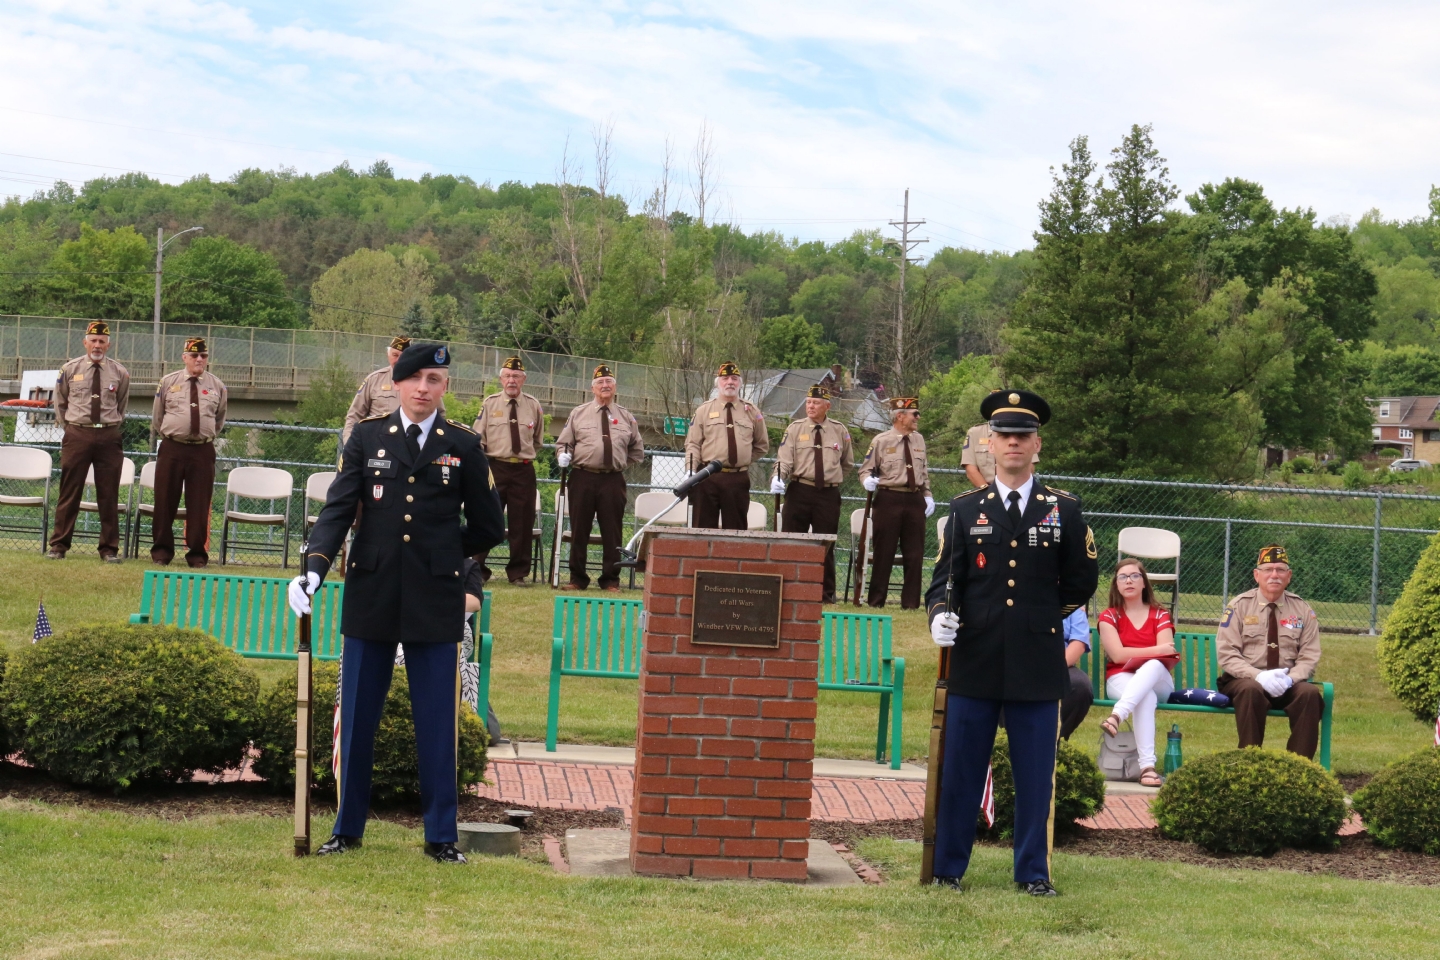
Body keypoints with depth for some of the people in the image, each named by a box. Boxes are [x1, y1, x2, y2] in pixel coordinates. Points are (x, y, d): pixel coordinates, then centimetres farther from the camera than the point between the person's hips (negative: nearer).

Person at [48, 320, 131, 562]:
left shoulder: (120, 374, 4)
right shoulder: (70, 369, 3)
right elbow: (59, 403, 14)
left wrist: (110, 428, 11)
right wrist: (68, 427, 10)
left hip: (108, 437, 1)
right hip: (77, 434, -1)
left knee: (109, 495, 3)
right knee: (69, 492, 1)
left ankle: (109, 549, 10)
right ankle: (58, 545, 7)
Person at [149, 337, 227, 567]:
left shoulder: (217, 386, 7)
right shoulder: (168, 382, 5)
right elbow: (157, 417, 15)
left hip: (203, 451, 0)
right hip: (172, 448, 0)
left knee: (199, 504, 2)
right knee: (165, 501, 4)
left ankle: (197, 553, 10)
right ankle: (161, 551, 14)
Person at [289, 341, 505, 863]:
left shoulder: (463, 445, 3)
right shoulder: (367, 436, 4)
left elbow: (488, 527, 10)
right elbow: (338, 507, -5)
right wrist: (315, 565, -19)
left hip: (435, 604, -1)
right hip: (371, 598, 1)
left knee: (437, 722, 2)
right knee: (357, 717, 8)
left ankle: (441, 836, 11)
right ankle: (347, 829, 20)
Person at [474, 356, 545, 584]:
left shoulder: (533, 406, 7)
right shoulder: (489, 404, 2)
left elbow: (538, 440, 21)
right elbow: (478, 439, 2)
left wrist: (525, 455, 12)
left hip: (523, 470, 1)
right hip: (494, 468, -1)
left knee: (522, 523, 4)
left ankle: (518, 572, 14)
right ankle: (478, 570, 9)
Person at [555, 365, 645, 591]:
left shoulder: (626, 417, 12)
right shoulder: (578, 413, 9)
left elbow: (637, 451, 20)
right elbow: (564, 442, 12)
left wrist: (620, 462, 10)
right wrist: (564, 455, -8)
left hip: (613, 480, 0)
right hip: (583, 478, 0)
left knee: (612, 532, 2)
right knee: (579, 530, 3)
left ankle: (611, 580, 9)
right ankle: (577, 578, 11)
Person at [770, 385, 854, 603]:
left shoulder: (839, 431, 7)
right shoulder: (794, 429, 2)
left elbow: (848, 463, 21)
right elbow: (784, 459, -7)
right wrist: (778, 479, -24)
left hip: (829, 494, 1)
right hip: (799, 491, -1)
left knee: (826, 546, 5)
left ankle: (827, 594, 12)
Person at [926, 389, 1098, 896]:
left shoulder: (1064, 510, 6)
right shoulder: (965, 508, 8)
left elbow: (1081, 582, 14)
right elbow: (945, 577, 6)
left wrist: (1041, 619, 12)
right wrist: (941, 614, -13)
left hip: (1038, 664, 0)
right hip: (975, 661, 0)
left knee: (1035, 775, 4)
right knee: (961, 771, 5)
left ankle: (1033, 872, 13)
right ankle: (948, 869, 13)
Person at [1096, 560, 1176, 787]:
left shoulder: (1160, 615, 12)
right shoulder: (1109, 617, 9)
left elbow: (1167, 657, -4)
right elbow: (1118, 655, -9)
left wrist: (1135, 655, -15)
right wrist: (1157, 650, -14)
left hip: (1159, 683, 1)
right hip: (1121, 680, -1)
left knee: (1153, 666, -37)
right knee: (1146, 696, -38)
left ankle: (1117, 716, -58)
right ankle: (1147, 765, -54)